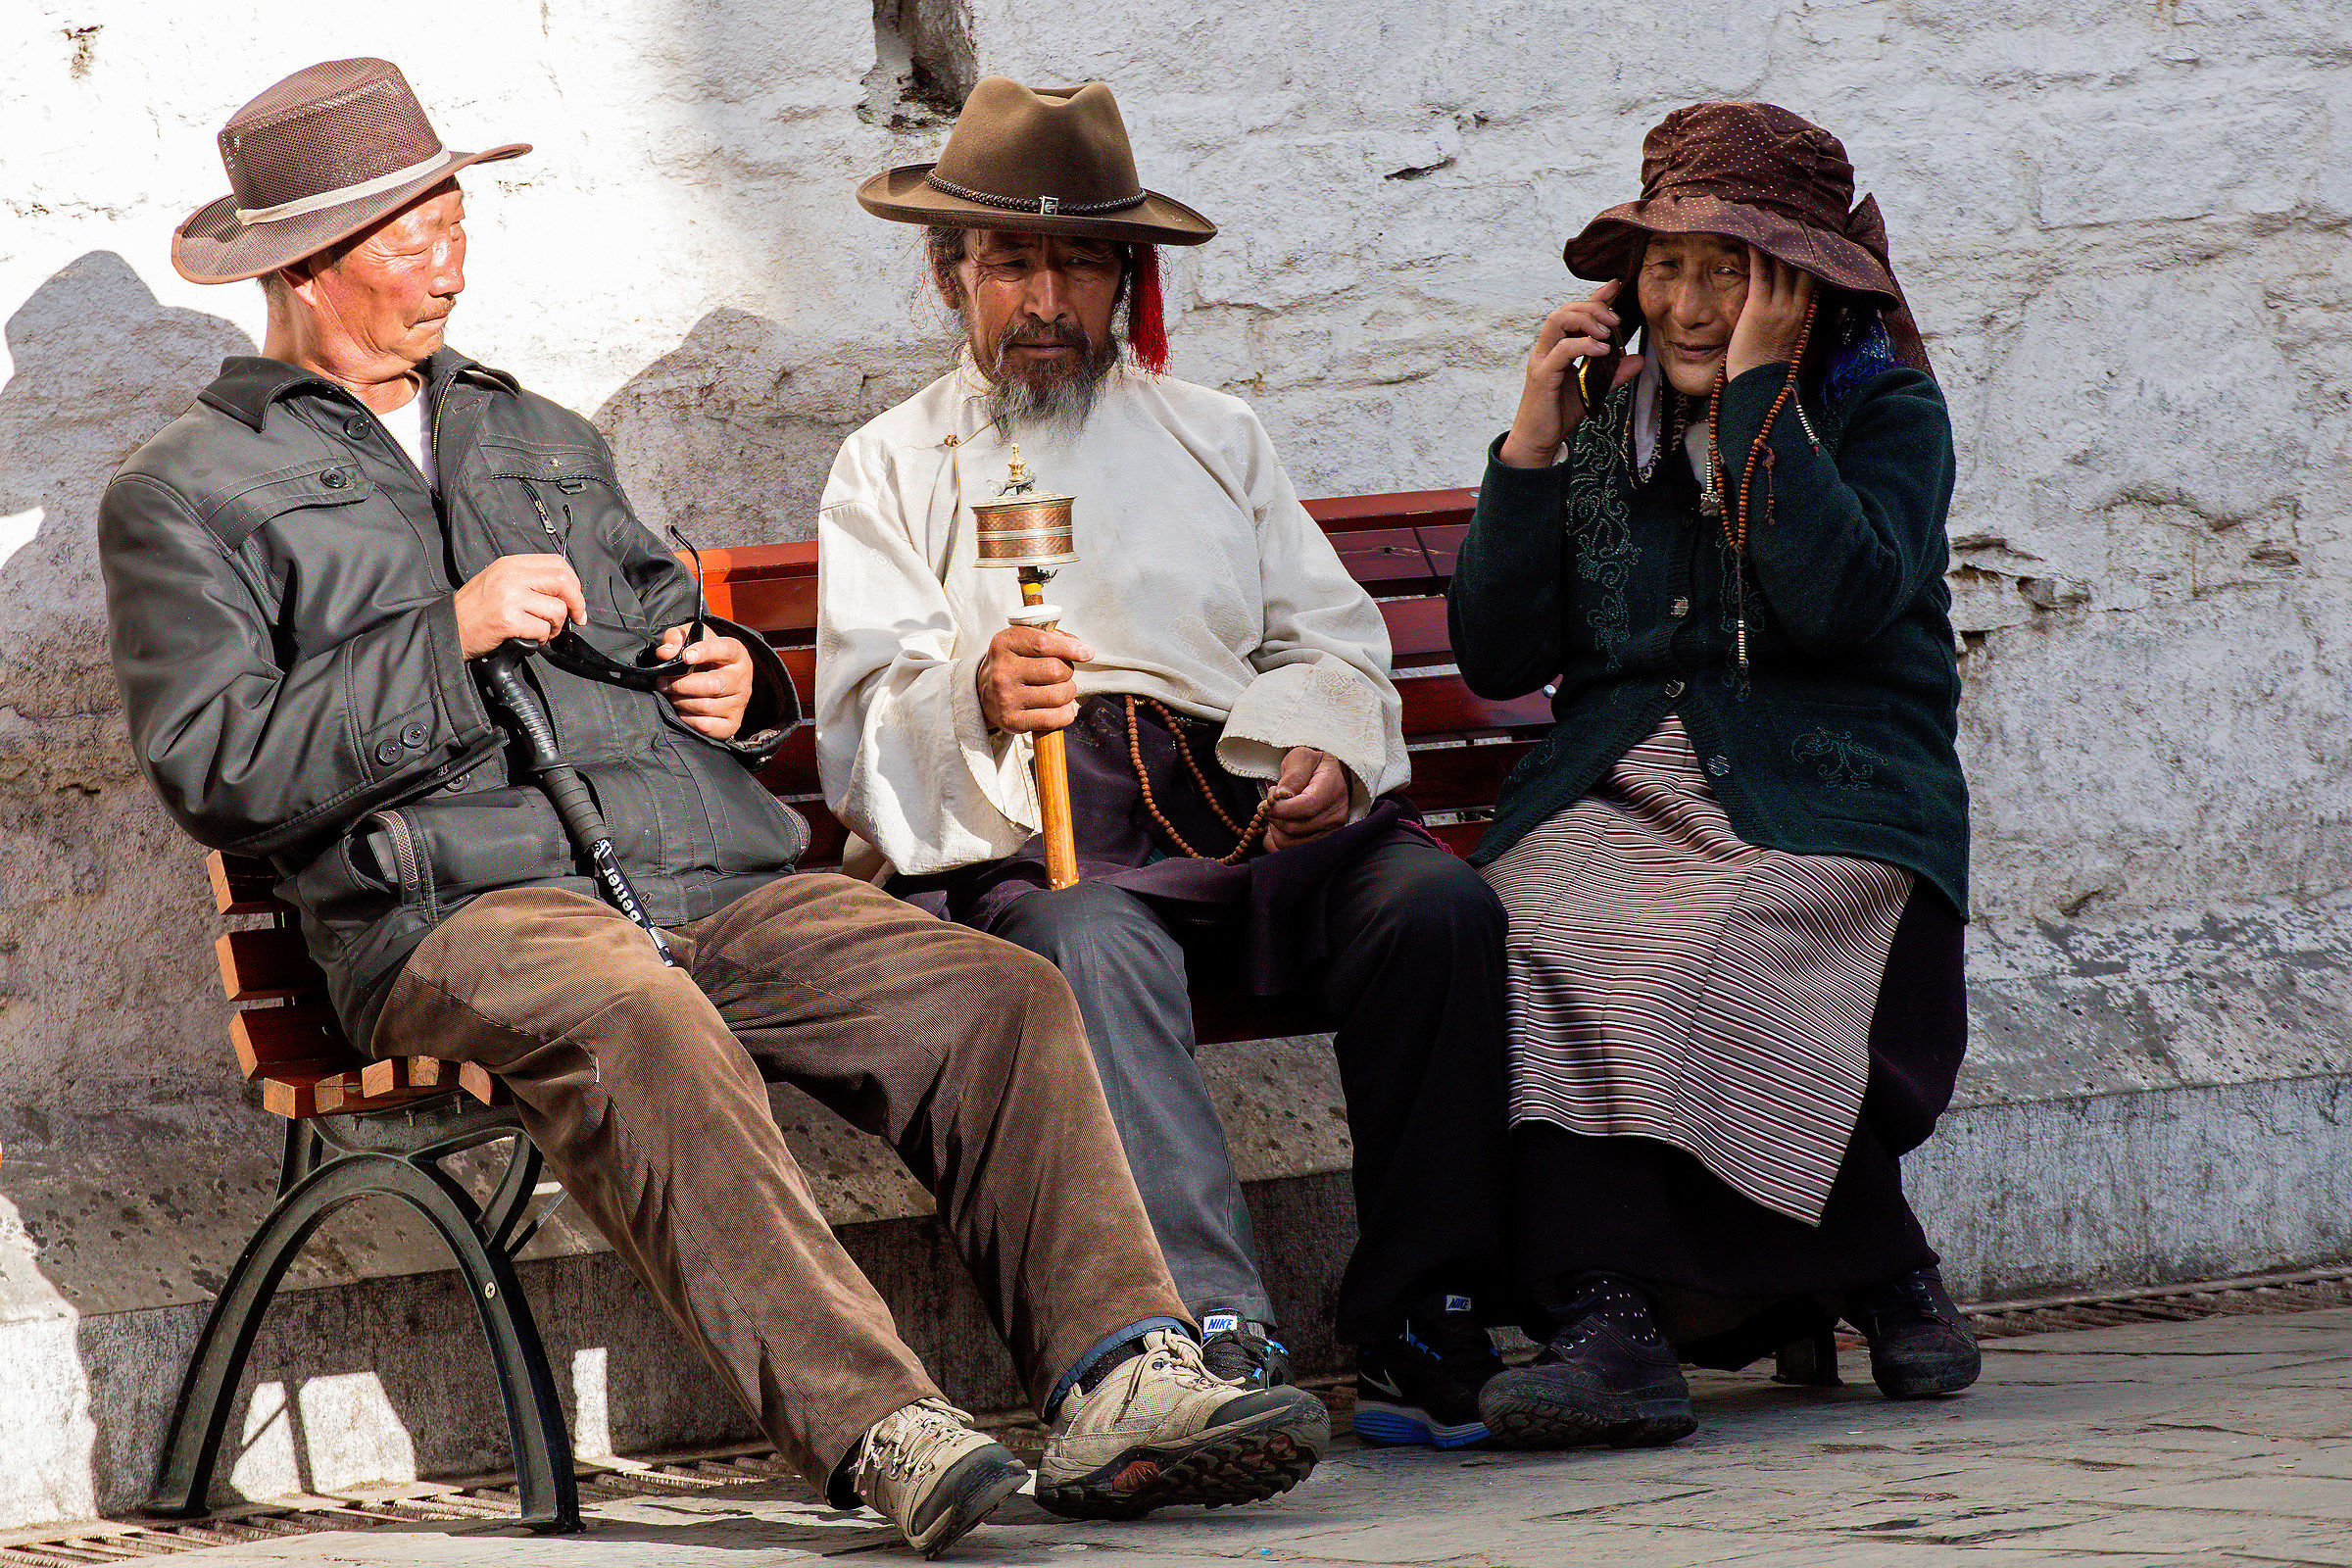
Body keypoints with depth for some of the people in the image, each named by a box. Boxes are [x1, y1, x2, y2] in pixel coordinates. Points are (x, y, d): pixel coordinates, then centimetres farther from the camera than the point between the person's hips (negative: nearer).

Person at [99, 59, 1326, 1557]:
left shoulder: (547, 441, 31)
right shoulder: (187, 496, 12)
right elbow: (215, 770, -2)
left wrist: (734, 676, 14)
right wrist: (449, 639, -8)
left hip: (711, 877, 6)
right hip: (463, 907, -6)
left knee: (1003, 996, -19)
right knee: (630, 1016, -40)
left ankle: (1115, 1388, -30)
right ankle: (874, 1425, -49)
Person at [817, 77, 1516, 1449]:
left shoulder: (1219, 440, 28)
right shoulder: (893, 469, 19)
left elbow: (1332, 646, 19)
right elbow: (866, 723, 5)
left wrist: (1329, 752, -5)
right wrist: (974, 696, -18)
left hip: (1248, 814, 3)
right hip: (1029, 843, -2)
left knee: (1438, 903, -28)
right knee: (1096, 947, -38)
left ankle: (1427, 1337, -29)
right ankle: (1220, 1340, -49)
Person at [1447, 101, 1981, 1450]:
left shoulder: (1886, 412, 8)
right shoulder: (1604, 429, 18)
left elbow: (1842, 602, -13)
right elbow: (1497, 660, 11)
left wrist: (1757, 395, -9)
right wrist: (1531, 449, 3)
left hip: (1827, 808, -3)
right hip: (1613, 801, 3)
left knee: (1697, 965, -35)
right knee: (1549, 941, -32)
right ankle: (1608, 1319, -41)